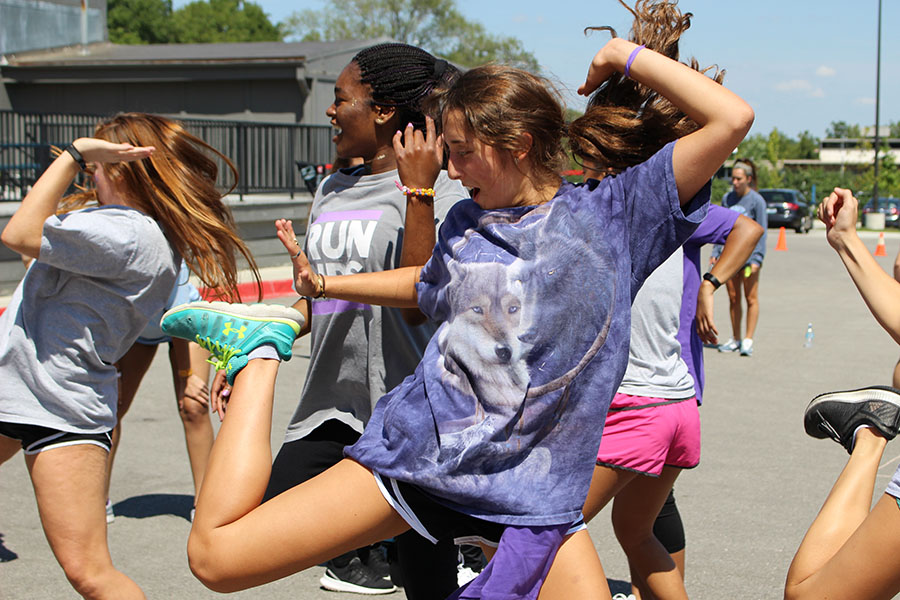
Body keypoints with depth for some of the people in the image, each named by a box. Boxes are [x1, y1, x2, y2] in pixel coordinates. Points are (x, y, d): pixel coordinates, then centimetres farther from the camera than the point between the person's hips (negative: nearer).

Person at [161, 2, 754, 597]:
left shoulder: (608, 214, -4)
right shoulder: (466, 223, 8)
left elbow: (732, 118, -13)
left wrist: (628, 56, -6)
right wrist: (323, 285, 25)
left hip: (531, 489, -2)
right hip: (417, 452, 2)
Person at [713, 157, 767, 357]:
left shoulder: (756, 200, -6)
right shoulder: (727, 199, 9)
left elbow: (761, 231, -7)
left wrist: (757, 258, -13)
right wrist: (716, 252, 10)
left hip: (749, 255, -5)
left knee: (751, 298, 0)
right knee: (733, 298, 9)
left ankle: (748, 340, 4)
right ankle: (735, 339, 18)